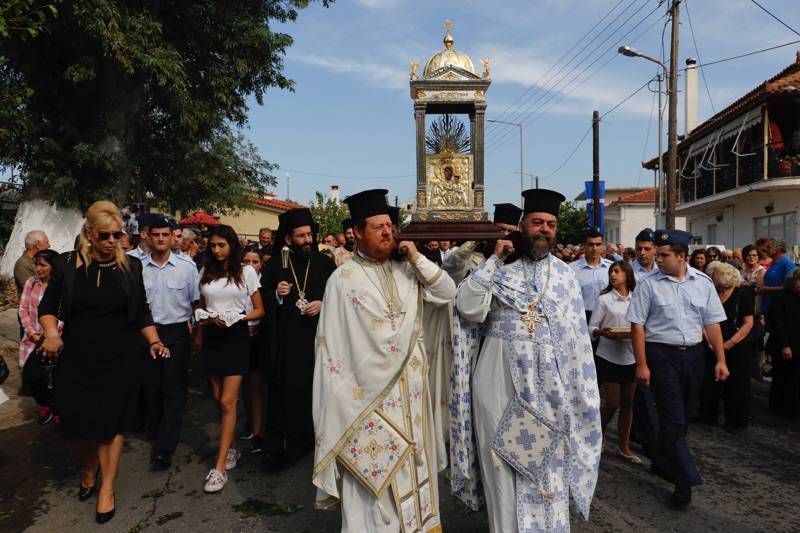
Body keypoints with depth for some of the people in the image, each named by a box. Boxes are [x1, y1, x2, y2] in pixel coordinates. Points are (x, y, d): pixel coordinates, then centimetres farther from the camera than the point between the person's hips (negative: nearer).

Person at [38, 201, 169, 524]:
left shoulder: (130, 266, -3)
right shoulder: (67, 265, -4)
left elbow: (141, 312, 2)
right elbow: (48, 306, 4)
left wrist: (154, 342, -10)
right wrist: (51, 332, -14)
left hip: (119, 358, -1)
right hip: (77, 358, 1)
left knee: (112, 420, 4)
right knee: (78, 418, 7)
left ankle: (107, 487, 22)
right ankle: (89, 469, 38)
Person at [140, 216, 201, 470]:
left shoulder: (187, 267, -3)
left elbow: (196, 302, 1)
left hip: (177, 333, -2)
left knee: (174, 390, 1)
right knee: (150, 387, 12)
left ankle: (165, 447, 9)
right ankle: (155, 435, 31)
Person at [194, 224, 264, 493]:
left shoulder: (246, 271, -2)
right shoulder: (206, 272, 8)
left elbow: (259, 310, 0)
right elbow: (201, 308, 19)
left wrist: (237, 318, -16)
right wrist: (199, 335, 13)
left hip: (236, 337, -4)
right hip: (211, 337, 4)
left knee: (227, 401, -7)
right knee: (219, 399, 9)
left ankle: (220, 466, -2)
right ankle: (231, 449, 26)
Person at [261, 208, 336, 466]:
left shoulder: (324, 263, 4)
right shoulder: (274, 264, 3)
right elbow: (262, 299, 3)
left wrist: (323, 304, -13)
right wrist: (277, 295, -16)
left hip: (315, 338, 1)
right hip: (284, 339, -1)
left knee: (311, 390, 8)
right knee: (282, 391, 1)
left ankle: (303, 440, 24)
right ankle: (276, 444, 12)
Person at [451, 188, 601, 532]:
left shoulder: (564, 274, 6)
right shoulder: (498, 266, 1)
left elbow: (576, 336, 7)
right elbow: (468, 309, -12)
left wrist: (577, 390, 2)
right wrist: (493, 260, -12)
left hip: (546, 383, 1)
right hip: (498, 379, -1)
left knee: (547, 466, 10)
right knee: (501, 464, 9)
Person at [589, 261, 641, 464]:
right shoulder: (604, 299, -2)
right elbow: (591, 327, -4)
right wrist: (602, 332, -24)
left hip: (631, 357, 3)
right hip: (608, 357, -3)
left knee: (627, 403, 9)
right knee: (612, 403, -1)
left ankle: (624, 446, 23)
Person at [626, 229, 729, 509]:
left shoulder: (703, 282, 4)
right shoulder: (649, 284, -6)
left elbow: (712, 323, 7)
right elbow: (637, 325, -7)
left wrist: (721, 360, 2)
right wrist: (641, 364, -10)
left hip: (693, 354, 4)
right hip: (661, 355, -4)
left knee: (682, 415, 15)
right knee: (673, 419, -4)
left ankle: (661, 462, 35)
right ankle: (684, 481, 5)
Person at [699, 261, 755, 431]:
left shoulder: (742, 294, -7)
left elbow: (749, 323, -10)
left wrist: (730, 343, -15)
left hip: (738, 349, -3)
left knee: (735, 386, 5)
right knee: (709, 383, 6)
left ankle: (735, 421, 22)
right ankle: (708, 416, 24)